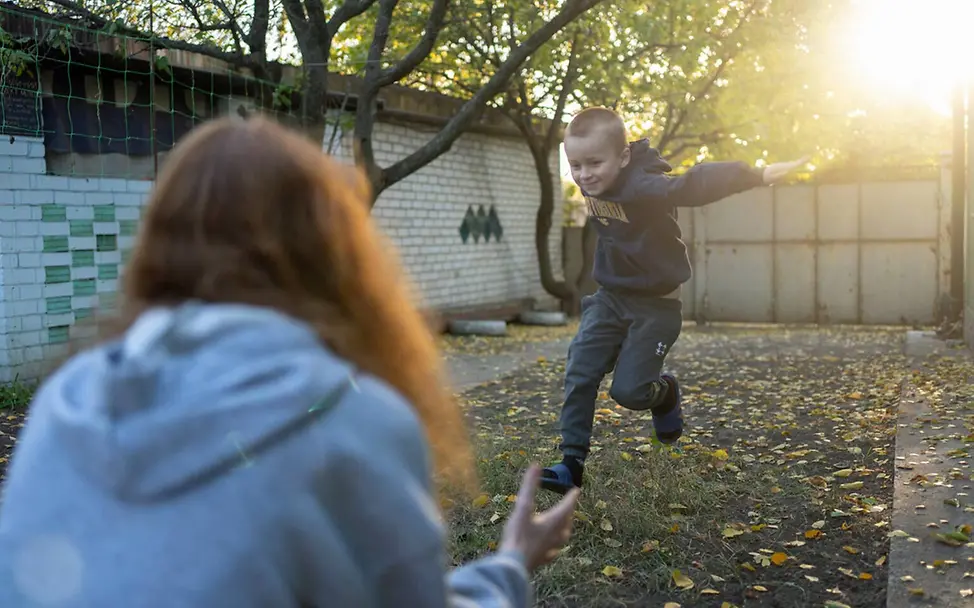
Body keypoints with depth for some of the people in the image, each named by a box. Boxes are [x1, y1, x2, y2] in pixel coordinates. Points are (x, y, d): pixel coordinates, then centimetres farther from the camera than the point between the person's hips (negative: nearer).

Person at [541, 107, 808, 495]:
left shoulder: (642, 186, -28)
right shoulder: (592, 184, -3)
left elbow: (694, 185, -42)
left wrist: (758, 175, -51)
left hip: (655, 306, -6)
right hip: (610, 298, 7)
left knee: (628, 390, -7)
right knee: (579, 375, -5)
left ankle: (664, 393, 28)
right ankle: (572, 463, 4)